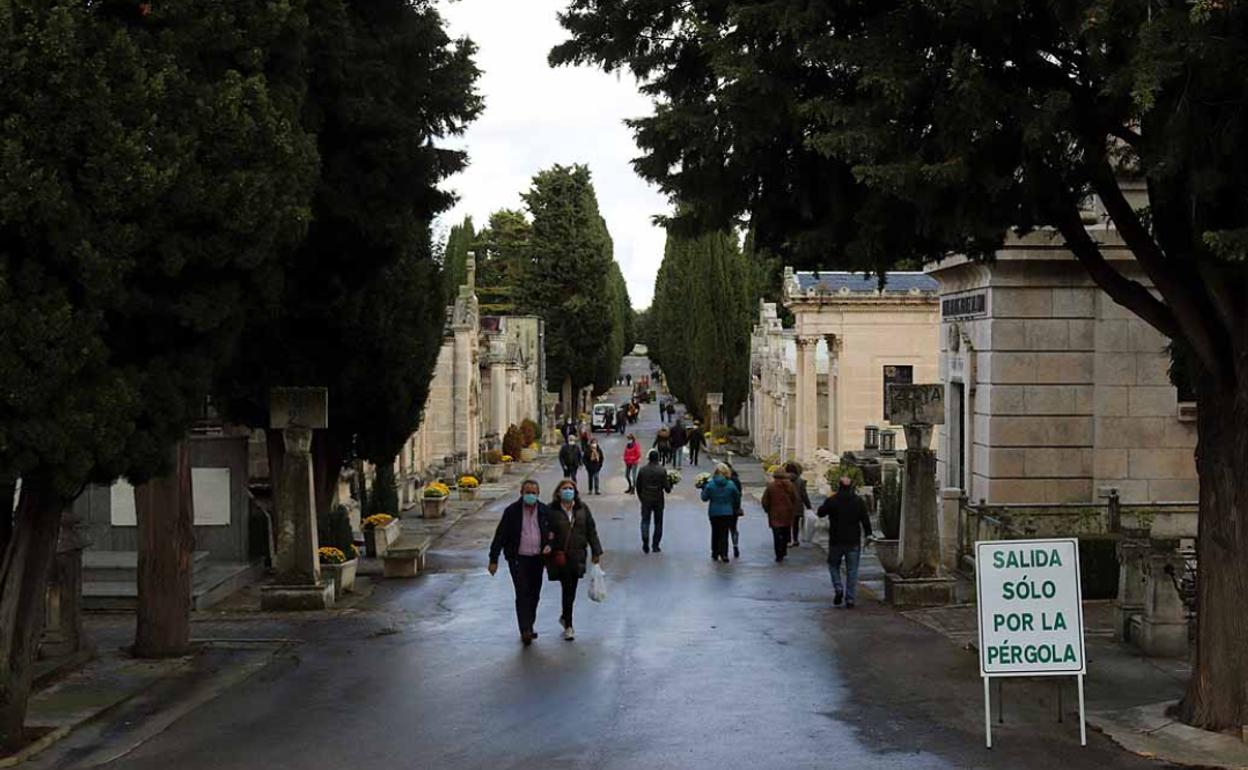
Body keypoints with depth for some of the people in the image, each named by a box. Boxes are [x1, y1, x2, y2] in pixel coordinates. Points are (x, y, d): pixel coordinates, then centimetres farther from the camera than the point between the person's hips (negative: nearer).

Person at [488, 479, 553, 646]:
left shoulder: (544, 511, 3)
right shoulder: (512, 511, -6)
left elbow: (552, 532, 16)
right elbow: (500, 535, -3)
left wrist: (549, 545, -6)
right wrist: (494, 559, -6)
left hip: (537, 558, 4)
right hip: (518, 558, -4)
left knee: (534, 595, 11)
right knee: (522, 594, -11)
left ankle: (529, 627, 24)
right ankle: (525, 630, -15)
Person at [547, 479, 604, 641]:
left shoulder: (582, 509, 5)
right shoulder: (551, 510, -5)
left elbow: (591, 531, 9)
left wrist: (596, 552, 7)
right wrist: (546, 555, -9)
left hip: (577, 556, 4)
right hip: (558, 556, -3)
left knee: (572, 590, 10)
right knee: (567, 589, -6)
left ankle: (565, 617, 34)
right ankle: (568, 626, 3)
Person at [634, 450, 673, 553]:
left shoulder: (643, 470, -4)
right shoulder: (662, 471, -11)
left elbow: (638, 486, 3)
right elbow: (667, 488, -11)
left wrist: (641, 498, 16)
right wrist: (670, 483, 11)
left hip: (646, 500, 1)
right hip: (659, 500, -1)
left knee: (645, 521, 7)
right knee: (658, 523, 11)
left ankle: (645, 545, -10)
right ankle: (655, 546, 13)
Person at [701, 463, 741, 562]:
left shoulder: (710, 484, -11)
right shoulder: (731, 484, -8)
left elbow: (704, 498, -5)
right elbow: (737, 498, 2)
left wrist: (703, 488, 10)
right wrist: (736, 508, 20)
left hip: (714, 512, 0)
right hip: (727, 512, 0)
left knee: (715, 532, 15)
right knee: (724, 533, 3)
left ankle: (715, 553, 21)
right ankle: (723, 554, -7)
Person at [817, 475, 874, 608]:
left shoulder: (831, 501, -7)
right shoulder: (858, 501, -1)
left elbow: (820, 513, 6)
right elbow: (865, 519, -1)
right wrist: (868, 535, 6)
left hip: (836, 541, -1)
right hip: (853, 542, 1)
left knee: (833, 565, 18)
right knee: (852, 571, 6)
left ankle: (839, 589, -3)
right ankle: (850, 600, 4)